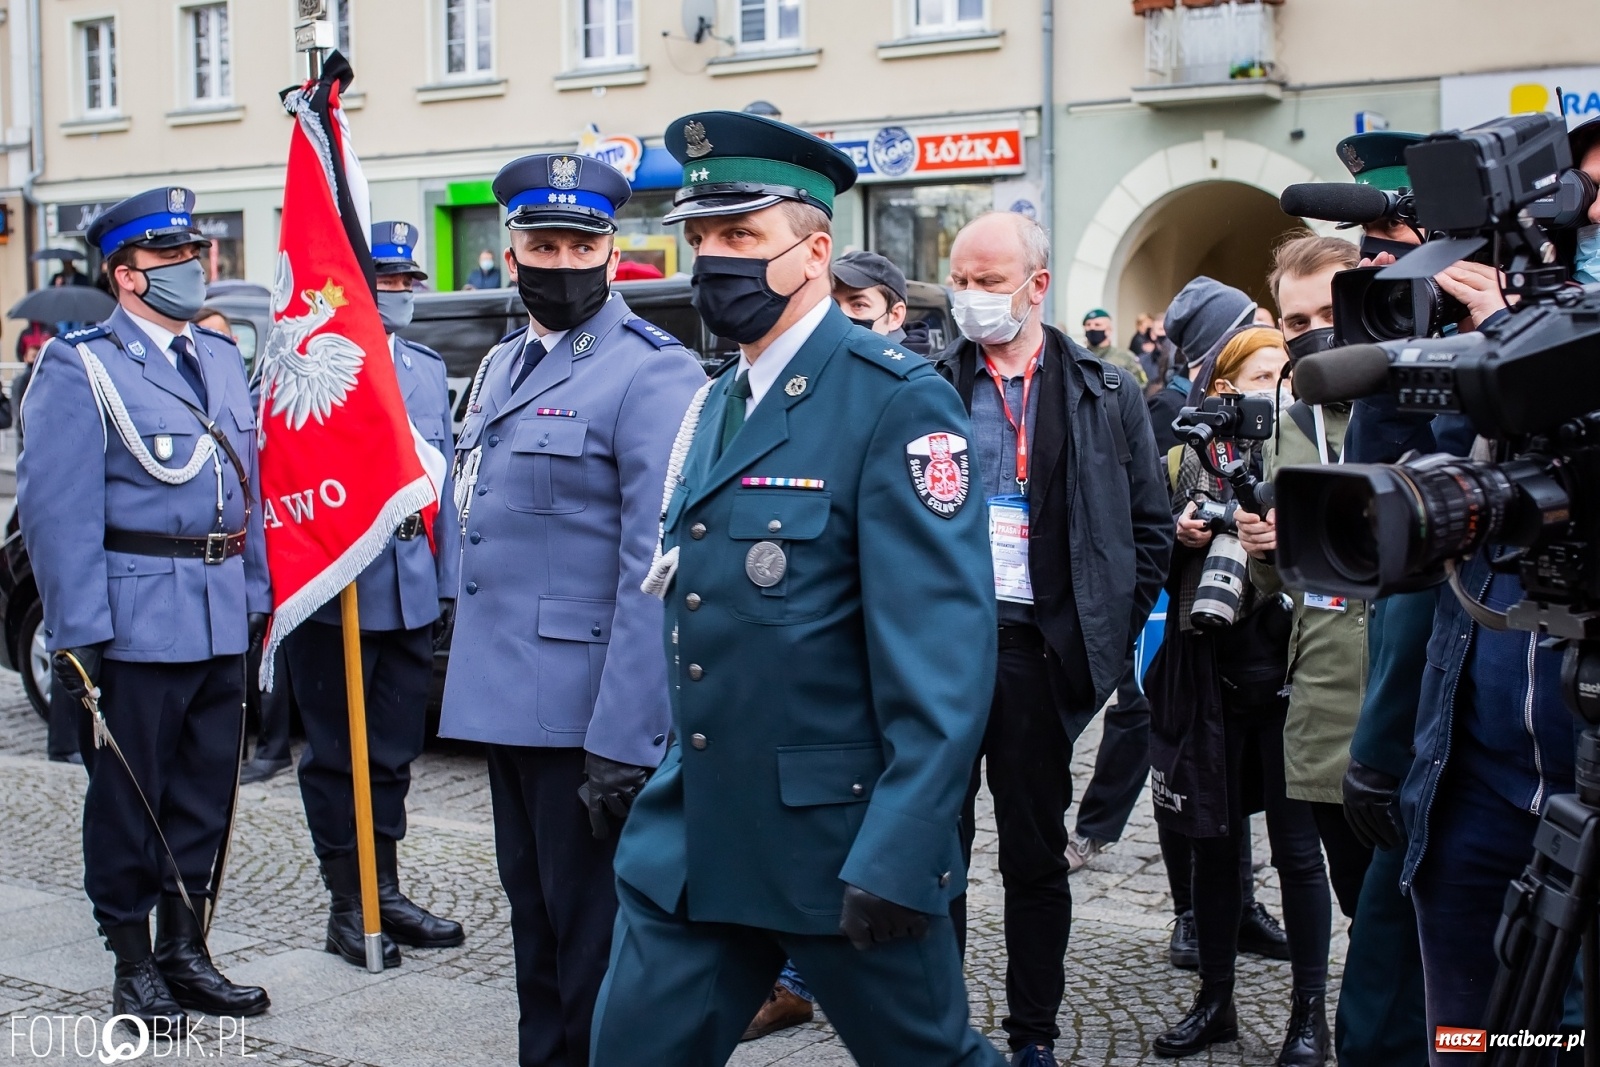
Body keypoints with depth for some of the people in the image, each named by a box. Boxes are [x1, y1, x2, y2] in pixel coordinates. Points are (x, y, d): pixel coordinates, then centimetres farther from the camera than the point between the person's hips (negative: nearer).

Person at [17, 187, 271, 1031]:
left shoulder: (221, 358, 14)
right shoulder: (81, 367, -7)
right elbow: (58, 508, -13)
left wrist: (257, 593, 11)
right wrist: (76, 634, -17)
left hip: (221, 622, 7)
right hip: (138, 622, -6)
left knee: (205, 794, 13)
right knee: (129, 798, 5)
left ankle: (184, 952, 27)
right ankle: (134, 968, 18)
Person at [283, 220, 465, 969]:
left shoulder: (427, 368, 15)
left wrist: (448, 581, 12)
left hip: (410, 589, 6)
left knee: (395, 750, 12)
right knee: (337, 753, 4)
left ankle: (385, 891, 24)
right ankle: (347, 907, 13)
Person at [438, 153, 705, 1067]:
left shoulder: (653, 374, -13)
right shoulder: (502, 367, 15)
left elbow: (656, 572, -19)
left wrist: (623, 741, -22)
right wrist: (474, 670, 15)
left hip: (588, 711, -8)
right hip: (507, 699, 8)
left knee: (594, 934, 1)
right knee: (536, 918, 18)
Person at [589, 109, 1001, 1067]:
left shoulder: (898, 403, -13)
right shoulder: (716, 407, 13)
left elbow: (943, 650, -20)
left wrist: (899, 854, -24)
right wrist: (636, 759, 15)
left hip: (839, 838, -7)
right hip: (691, 838, 7)